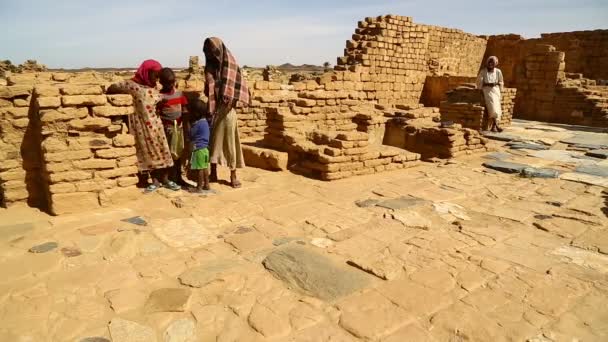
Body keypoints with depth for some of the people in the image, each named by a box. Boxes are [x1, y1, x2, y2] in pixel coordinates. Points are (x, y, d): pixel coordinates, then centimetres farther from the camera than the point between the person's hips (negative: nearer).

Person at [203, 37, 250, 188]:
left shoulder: (231, 65, -5)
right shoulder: (210, 66, 10)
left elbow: (240, 86, -9)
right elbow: (208, 88, 15)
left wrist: (232, 101, -20)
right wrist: (209, 106, 3)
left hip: (227, 109, -5)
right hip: (213, 108, 5)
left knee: (229, 141, -1)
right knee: (212, 140, 7)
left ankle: (233, 175, 7)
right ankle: (213, 173, 16)